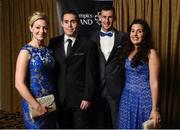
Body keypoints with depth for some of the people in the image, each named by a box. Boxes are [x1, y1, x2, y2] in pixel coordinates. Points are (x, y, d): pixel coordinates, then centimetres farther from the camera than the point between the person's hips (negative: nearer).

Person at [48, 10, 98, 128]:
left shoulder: (88, 45, -5)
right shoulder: (54, 43, 5)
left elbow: (90, 74, -6)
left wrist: (88, 98, -10)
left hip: (80, 98, -3)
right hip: (59, 98, 3)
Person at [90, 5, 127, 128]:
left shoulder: (122, 37, -1)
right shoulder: (93, 37, 4)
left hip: (117, 88, -2)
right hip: (98, 87, 2)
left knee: (118, 123, 8)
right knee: (99, 122, 15)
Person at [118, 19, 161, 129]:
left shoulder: (151, 53, -12)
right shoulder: (128, 51, 6)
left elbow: (154, 83, -14)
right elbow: (127, 76, 8)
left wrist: (154, 109, -15)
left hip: (143, 98, -5)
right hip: (127, 97, 5)